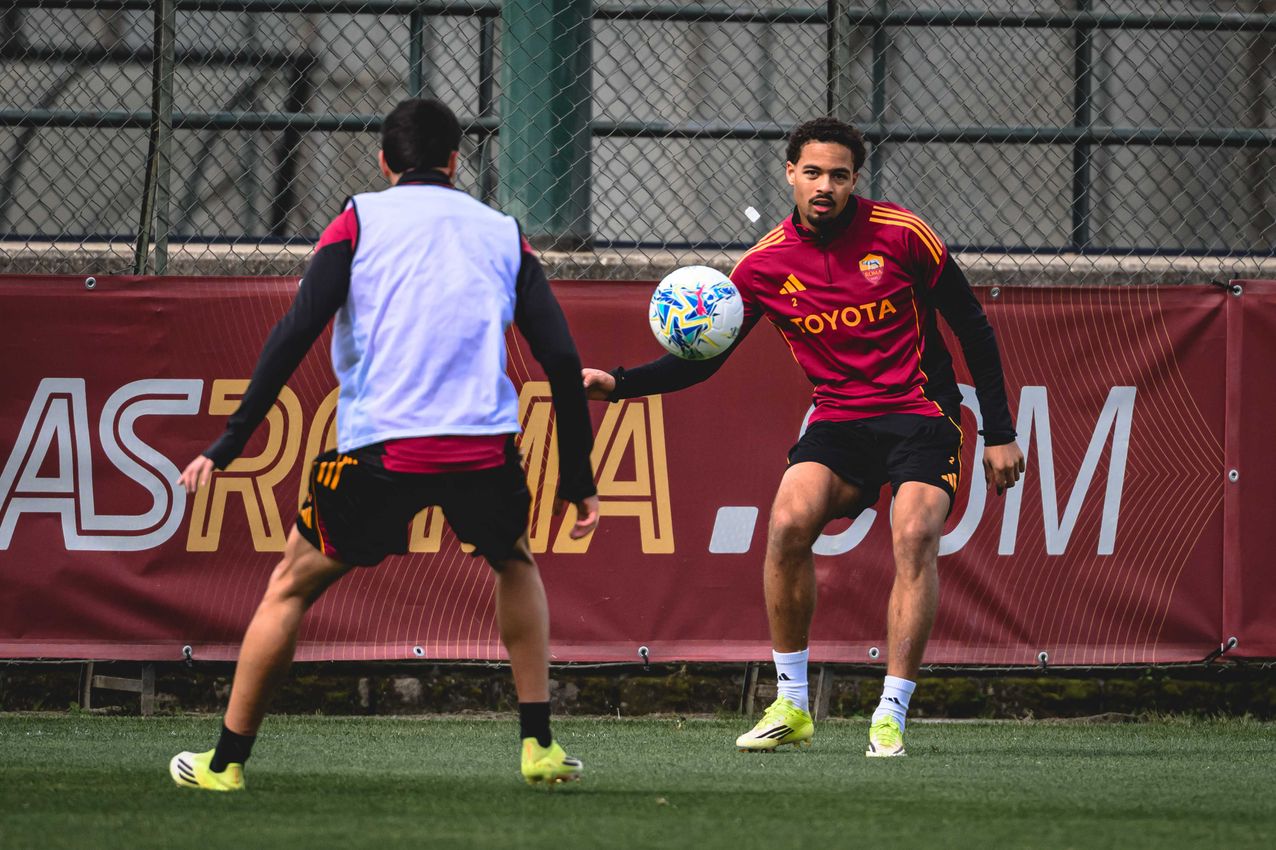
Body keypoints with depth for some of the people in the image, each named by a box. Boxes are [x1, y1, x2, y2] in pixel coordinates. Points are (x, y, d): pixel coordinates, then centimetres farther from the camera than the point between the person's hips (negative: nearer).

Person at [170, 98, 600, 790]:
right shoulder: (503, 234, 17)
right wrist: (577, 480, 16)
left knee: (292, 585, 17)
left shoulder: (359, 220, 9)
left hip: (381, 447, -2)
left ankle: (226, 760, 15)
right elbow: (561, 359, 10)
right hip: (485, 446, 2)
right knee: (515, 565, 31)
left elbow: (295, 333, -2)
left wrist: (227, 445, -3)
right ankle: (538, 745, 22)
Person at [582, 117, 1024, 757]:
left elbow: (972, 328, 1)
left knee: (914, 537, -24)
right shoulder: (765, 265, -1)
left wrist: (999, 434, 0)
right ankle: (791, 706, -10)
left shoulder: (900, 234, -7)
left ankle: (890, 717, -19)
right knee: (788, 522, -23)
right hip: (837, 420, 2)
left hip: (920, 412, -2)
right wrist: (619, 384, -12)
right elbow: (700, 360, 4)